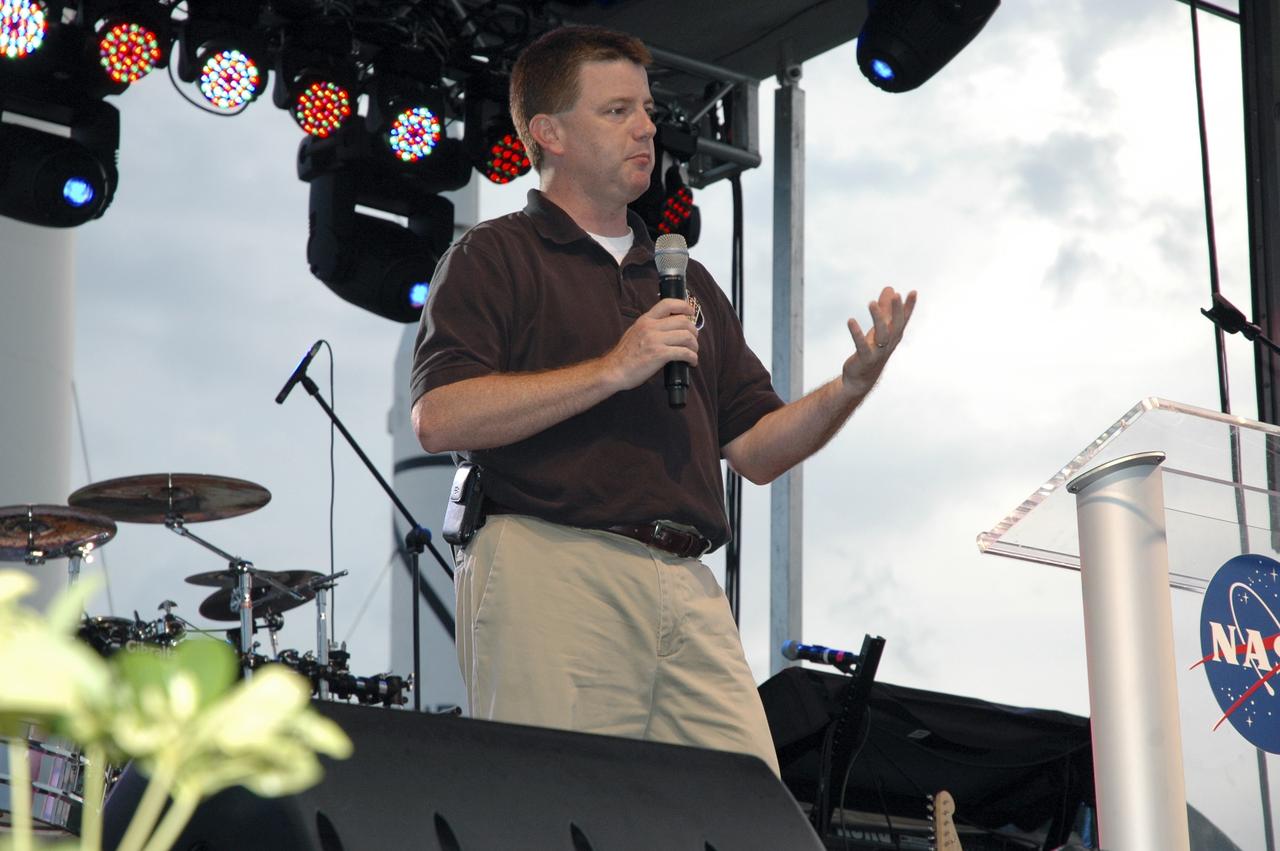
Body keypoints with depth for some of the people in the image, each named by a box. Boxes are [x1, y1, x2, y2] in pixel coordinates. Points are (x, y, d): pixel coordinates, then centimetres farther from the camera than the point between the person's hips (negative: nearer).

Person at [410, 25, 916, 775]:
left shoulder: (685, 279, 25)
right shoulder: (495, 257, 6)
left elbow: (757, 450, 21)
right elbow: (440, 418, -9)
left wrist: (853, 384, 3)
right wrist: (614, 370, -10)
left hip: (689, 587, 6)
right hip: (555, 567, -5)